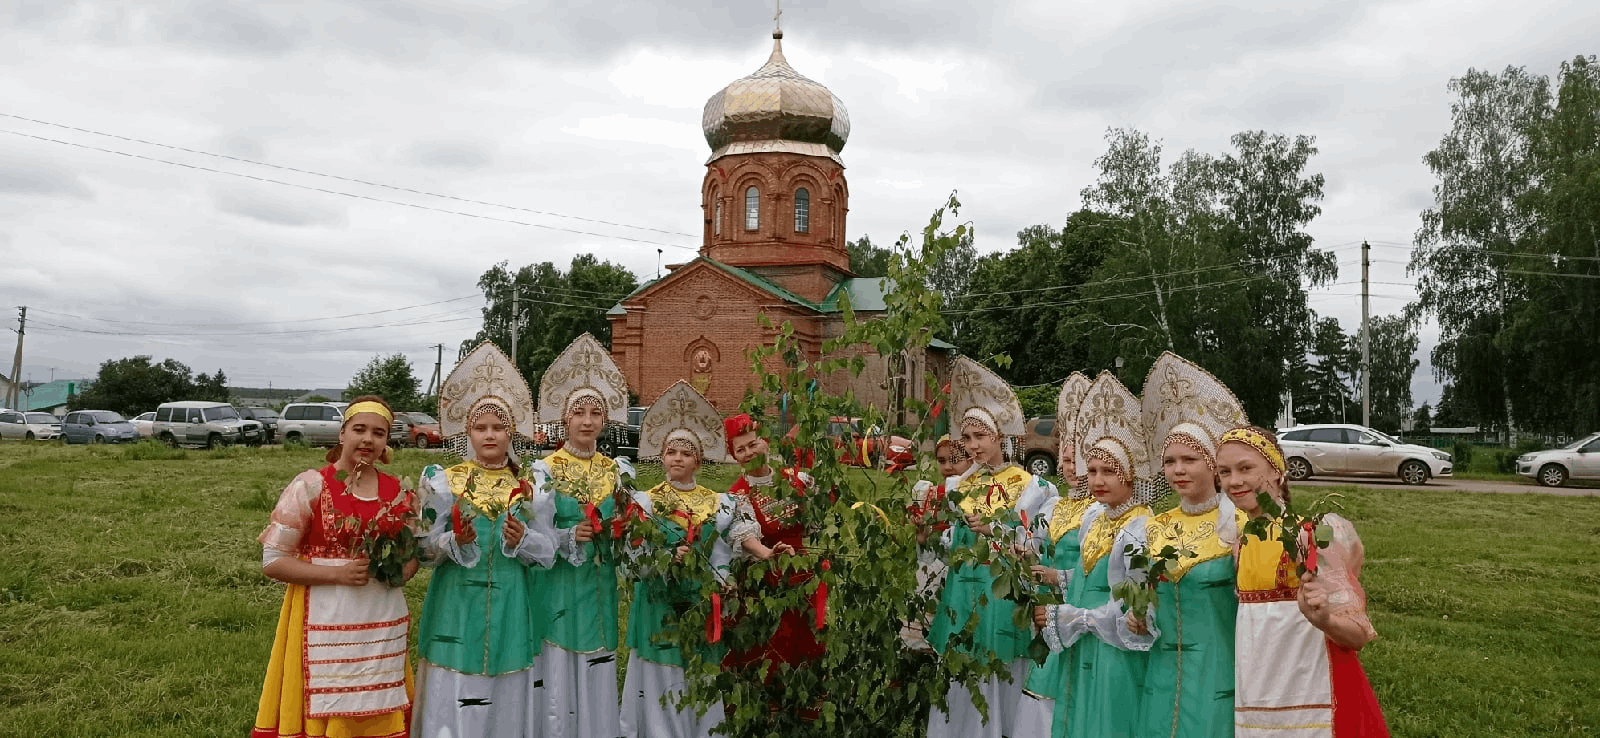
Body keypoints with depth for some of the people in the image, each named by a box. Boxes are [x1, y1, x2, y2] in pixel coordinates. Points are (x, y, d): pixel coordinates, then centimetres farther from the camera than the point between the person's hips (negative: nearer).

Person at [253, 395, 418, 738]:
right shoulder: (309, 486, -7)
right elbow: (272, 560, -7)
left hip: (383, 625, 4)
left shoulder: (399, 492, 5)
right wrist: (338, 573, -17)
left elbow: (414, 549, 18)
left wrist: (402, 570, -5)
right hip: (326, 624, -4)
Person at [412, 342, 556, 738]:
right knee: (455, 706, 1)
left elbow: (548, 552, 2)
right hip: (458, 607, -1)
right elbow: (424, 550, -2)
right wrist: (454, 541, -21)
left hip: (510, 610, 1)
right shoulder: (445, 482, 0)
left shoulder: (528, 487, 3)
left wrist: (522, 540, -17)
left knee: (509, 703, 8)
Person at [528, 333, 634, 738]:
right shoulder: (545, 470, -4)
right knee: (558, 668, 1)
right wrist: (571, 536, -22)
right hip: (558, 586, -3)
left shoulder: (619, 471, 6)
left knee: (597, 671, 9)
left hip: (599, 587, 3)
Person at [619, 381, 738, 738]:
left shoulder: (719, 505, 5)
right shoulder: (646, 503, 0)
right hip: (658, 609, -1)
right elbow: (636, 562, -5)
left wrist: (712, 594, -11)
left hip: (701, 609, 2)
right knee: (659, 687, -1)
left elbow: (722, 564, 4)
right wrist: (667, 562, -21)